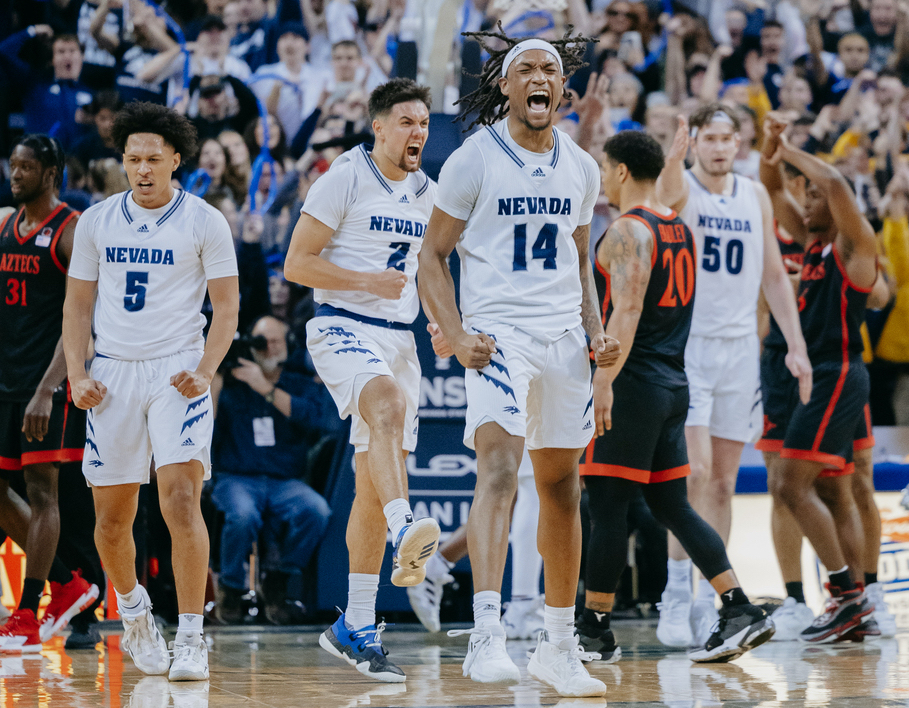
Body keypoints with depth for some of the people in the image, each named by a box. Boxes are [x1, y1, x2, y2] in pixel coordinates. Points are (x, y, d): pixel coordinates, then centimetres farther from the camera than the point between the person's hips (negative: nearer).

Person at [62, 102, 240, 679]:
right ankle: (134, 611, 35)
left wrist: (204, 371, -14)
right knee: (112, 516, 7)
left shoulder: (204, 222, -1)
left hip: (177, 372, -3)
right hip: (113, 373, 3)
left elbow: (227, 306, 0)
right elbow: (78, 304, 13)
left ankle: (191, 638, -14)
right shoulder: (97, 221, 8)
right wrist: (77, 375, 0)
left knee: (181, 500, -18)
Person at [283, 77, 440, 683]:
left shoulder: (427, 193, 13)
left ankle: (355, 628, 11)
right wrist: (369, 281, -18)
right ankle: (404, 533, -57)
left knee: (375, 482, 6)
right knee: (388, 404, -38)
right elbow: (297, 264, -9)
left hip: (399, 336, 7)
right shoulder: (344, 179, -7)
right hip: (342, 326, -7)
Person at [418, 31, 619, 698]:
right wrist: (457, 336, -14)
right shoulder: (474, 160, -5)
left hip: (564, 341, 5)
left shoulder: (581, 169, 10)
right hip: (498, 335, -5)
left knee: (562, 489, 11)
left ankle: (558, 645, 23)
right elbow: (433, 258, -2)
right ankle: (486, 635, -33)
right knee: (499, 468, -23)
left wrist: (596, 331, 5)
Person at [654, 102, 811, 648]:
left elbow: (774, 275, 15)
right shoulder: (680, 188, -5)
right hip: (685, 342, -5)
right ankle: (677, 593, -9)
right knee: (695, 471, -15)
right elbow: (668, 191, -31)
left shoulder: (756, 196, 10)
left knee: (724, 482, 6)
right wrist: (676, 151, -52)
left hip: (740, 346, 5)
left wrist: (796, 345, 8)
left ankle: (709, 602, 12)